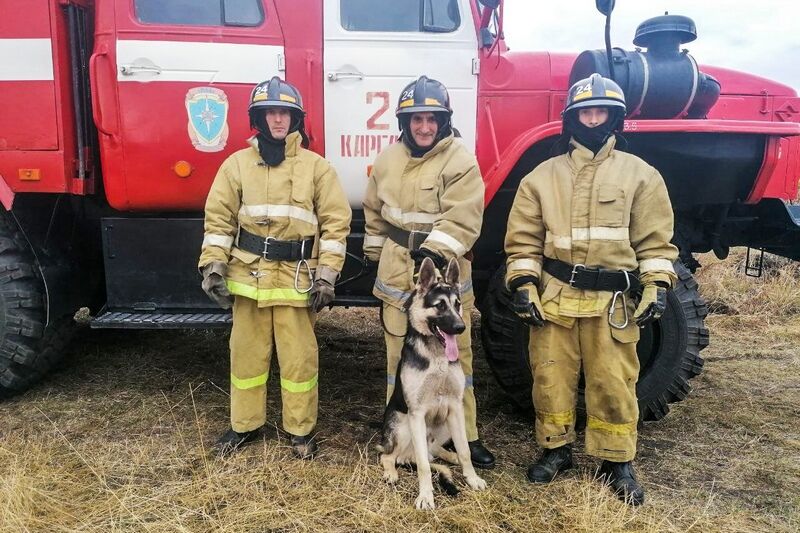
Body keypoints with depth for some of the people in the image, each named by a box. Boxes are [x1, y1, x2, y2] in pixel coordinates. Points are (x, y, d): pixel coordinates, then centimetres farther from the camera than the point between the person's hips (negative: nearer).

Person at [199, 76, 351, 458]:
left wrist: (327, 275, -7)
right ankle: (245, 424, 30)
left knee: (298, 357, 5)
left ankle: (301, 429, 22)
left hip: (296, 279, -2)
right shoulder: (237, 164, 6)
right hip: (249, 276, 2)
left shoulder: (316, 167, 1)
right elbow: (219, 218, 6)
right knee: (247, 353, 12)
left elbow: (336, 221, -1)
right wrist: (213, 265, -3)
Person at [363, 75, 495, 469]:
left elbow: (461, 220, -18)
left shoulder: (460, 161, -9)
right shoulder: (388, 160, 8)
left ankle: (464, 435, 19)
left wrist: (433, 252, -28)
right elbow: (374, 212, 19)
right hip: (397, 274, 4)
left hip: (444, 275, -4)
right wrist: (375, 255, 21)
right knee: (399, 355, 13)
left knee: (454, 356, 5)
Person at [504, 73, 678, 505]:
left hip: (612, 302, -1)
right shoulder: (543, 176, 7)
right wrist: (523, 283, -4)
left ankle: (617, 463, 23)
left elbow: (655, 239, 5)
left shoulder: (640, 174, 5)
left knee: (614, 384, 5)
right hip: (554, 298, 1)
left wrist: (657, 285, -5)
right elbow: (524, 238, 6)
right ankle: (555, 450, 28)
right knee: (551, 378, 9)